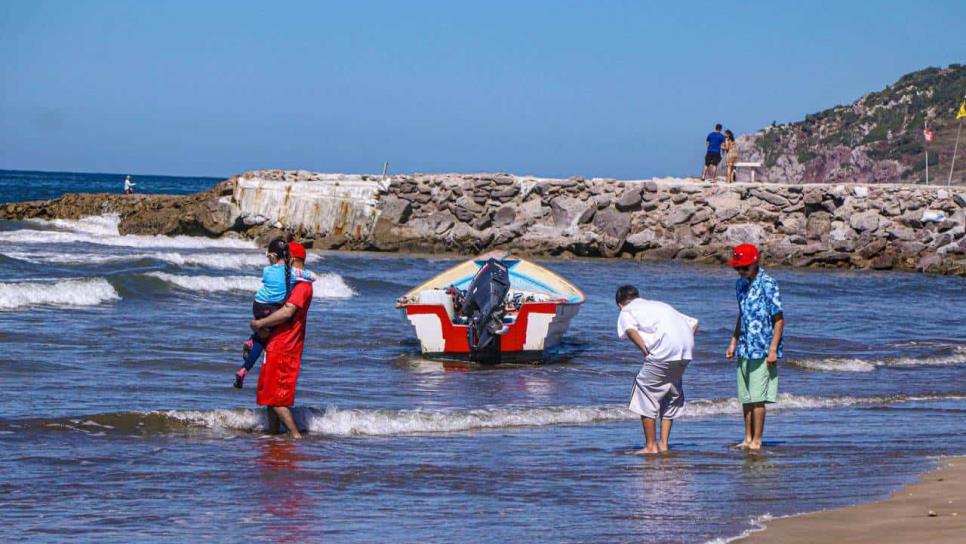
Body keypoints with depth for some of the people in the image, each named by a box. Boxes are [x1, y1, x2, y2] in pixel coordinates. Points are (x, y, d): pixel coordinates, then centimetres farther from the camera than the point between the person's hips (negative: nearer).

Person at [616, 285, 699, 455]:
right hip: (686, 351, 6)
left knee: (646, 391, 7)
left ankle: (651, 446, 7)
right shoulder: (658, 305, 32)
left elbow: (631, 330, -11)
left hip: (664, 351, -6)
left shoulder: (626, 313, 14)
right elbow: (693, 323, 28)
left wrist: (646, 352, -5)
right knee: (672, 393, 21)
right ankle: (663, 444, 21)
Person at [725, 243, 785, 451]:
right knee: (745, 397, 10)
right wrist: (733, 343, 19)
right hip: (744, 349, 7)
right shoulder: (741, 285, 11)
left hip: (761, 351, -7)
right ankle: (748, 438, 17)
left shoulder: (767, 284, -12)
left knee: (757, 397, -6)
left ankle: (757, 441, -2)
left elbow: (779, 319, -12)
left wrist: (773, 349, -16)